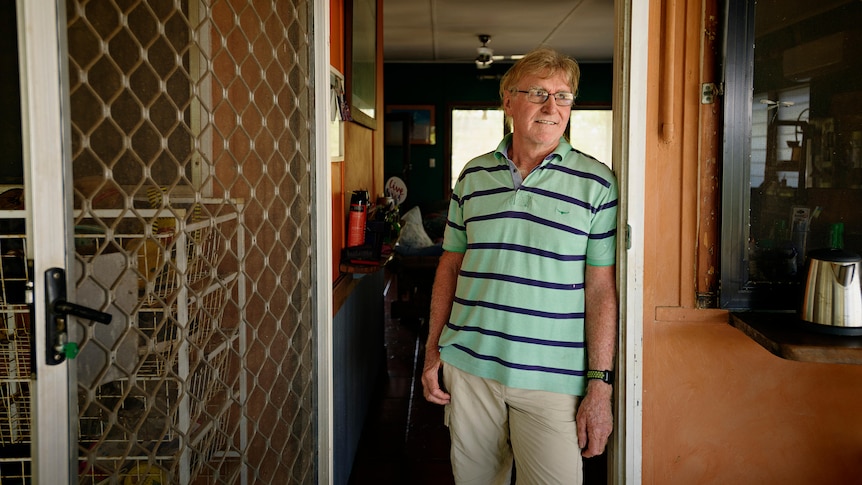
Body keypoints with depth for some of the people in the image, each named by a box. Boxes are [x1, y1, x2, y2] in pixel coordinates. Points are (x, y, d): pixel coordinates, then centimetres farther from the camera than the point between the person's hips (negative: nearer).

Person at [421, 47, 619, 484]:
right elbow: (451, 265, 12)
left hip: (552, 378, -3)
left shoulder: (595, 183, -3)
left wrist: (600, 385, -9)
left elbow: (601, 289, -6)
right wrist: (433, 351, 9)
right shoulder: (473, 176, 7)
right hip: (467, 364, 3)